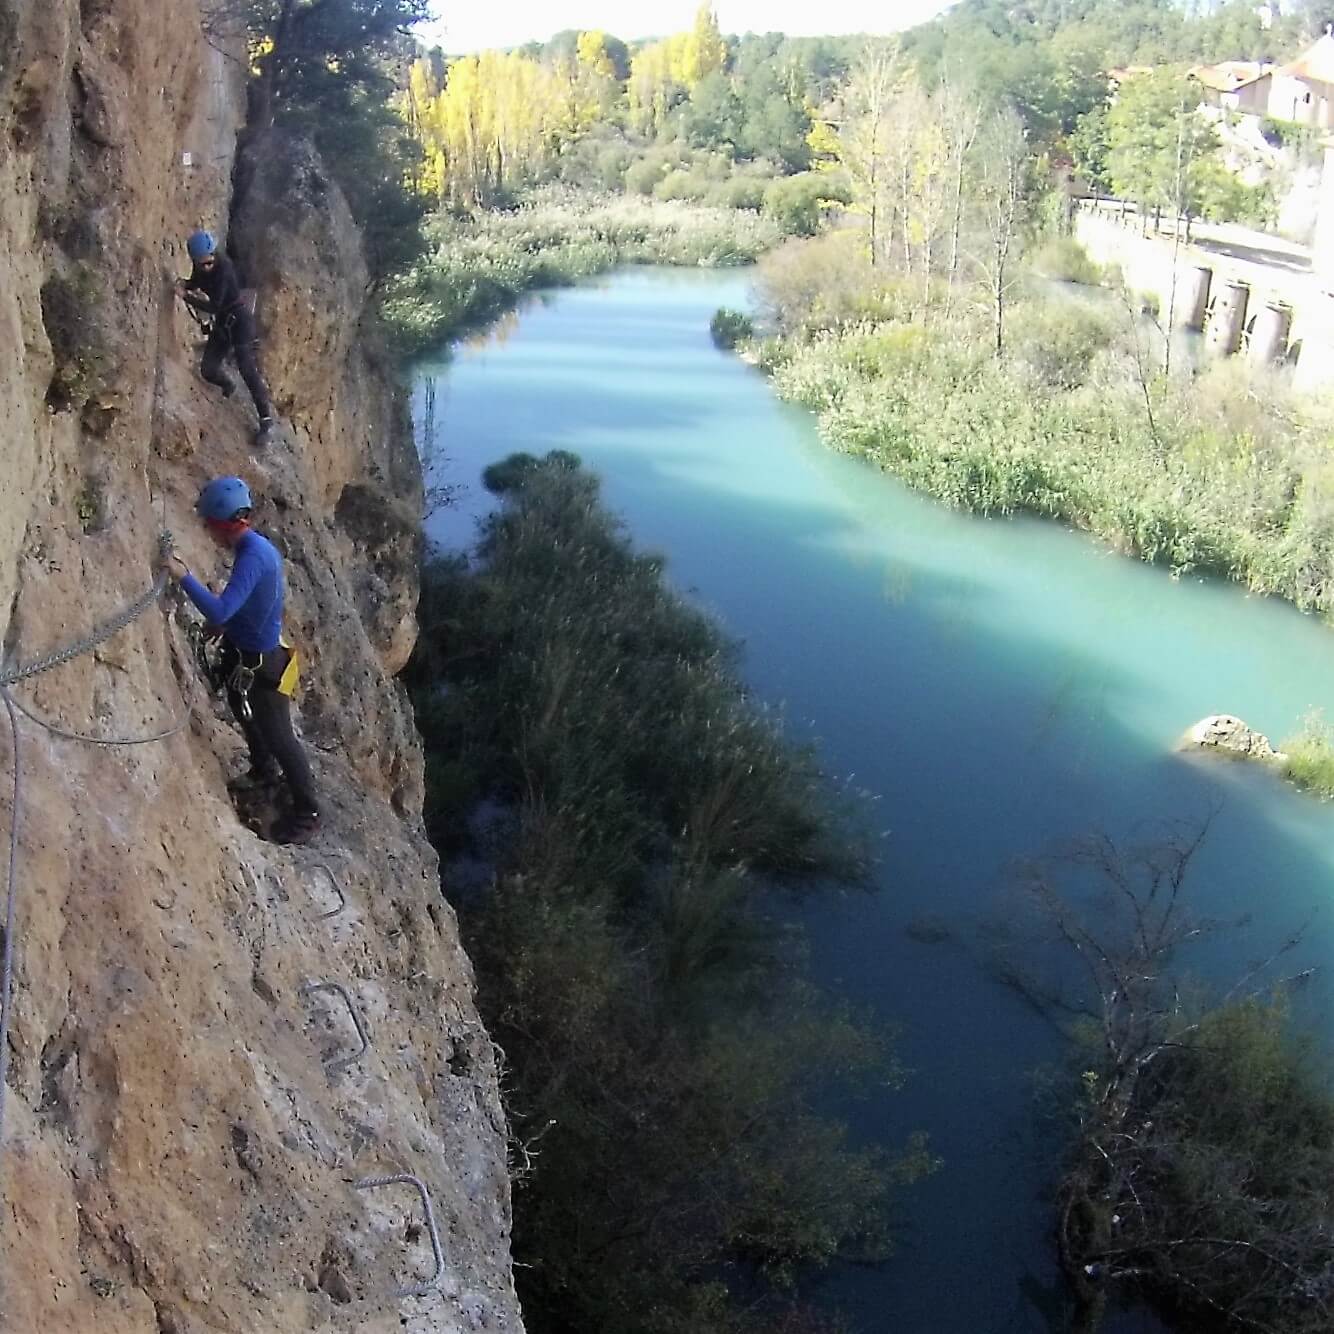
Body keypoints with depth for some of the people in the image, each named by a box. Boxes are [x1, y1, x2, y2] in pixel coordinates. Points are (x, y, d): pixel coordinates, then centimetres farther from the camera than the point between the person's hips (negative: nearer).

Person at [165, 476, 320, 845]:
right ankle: (264, 772, 57)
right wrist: (223, 624, 10)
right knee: (248, 718, 31)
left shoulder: (253, 556, -32)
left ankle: (307, 814, 17)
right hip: (245, 652, 10)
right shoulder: (256, 545, 0)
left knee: (279, 737, 3)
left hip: (261, 662, -10)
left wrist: (184, 577, -34)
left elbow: (220, 612, -41)